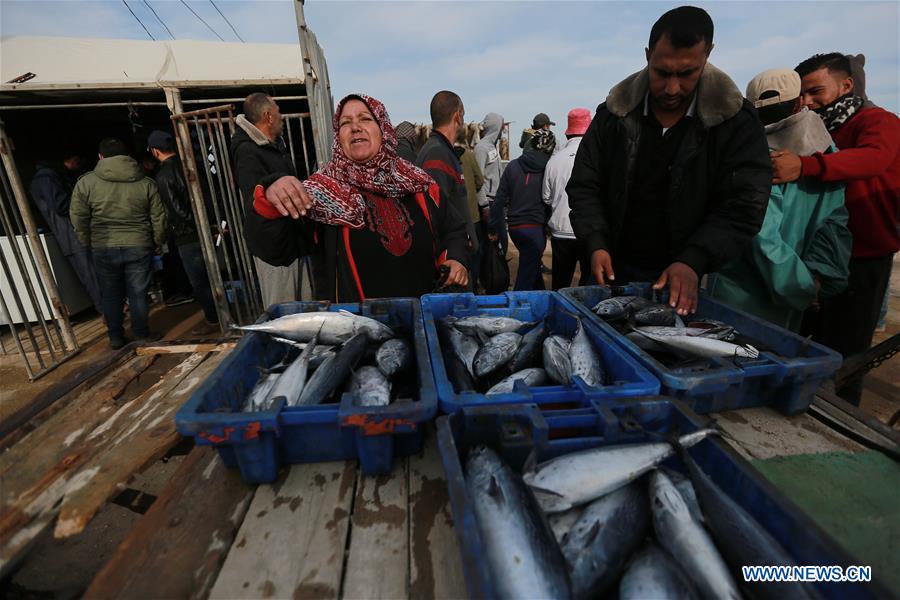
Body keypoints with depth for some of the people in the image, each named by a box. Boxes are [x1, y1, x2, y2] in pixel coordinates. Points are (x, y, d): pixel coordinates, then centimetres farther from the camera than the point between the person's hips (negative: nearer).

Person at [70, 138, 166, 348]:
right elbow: (158, 218, 0)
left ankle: (115, 337, 22)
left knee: (110, 294, 13)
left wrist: (88, 243, 14)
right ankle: (142, 335, 15)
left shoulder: (86, 182, -1)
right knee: (138, 293, 8)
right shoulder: (146, 182, 0)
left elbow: (78, 217, 0)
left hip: (103, 248, 1)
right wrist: (158, 243, 12)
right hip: (139, 246, 0)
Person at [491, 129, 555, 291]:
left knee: (533, 266, 24)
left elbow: (500, 199, 0)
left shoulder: (513, 165, 2)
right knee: (525, 278, 1)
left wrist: (494, 228, 4)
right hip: (535, 227, -5)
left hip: (514, 227, 5)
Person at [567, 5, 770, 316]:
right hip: (618, 271, 2)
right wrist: (596, 243, -15)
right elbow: (584, 187, 0)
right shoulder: (614, 114, -1)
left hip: (686, 277, -1)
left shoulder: (736, 121, -6)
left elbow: (743, 207, -11)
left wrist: (694, 261, -27)